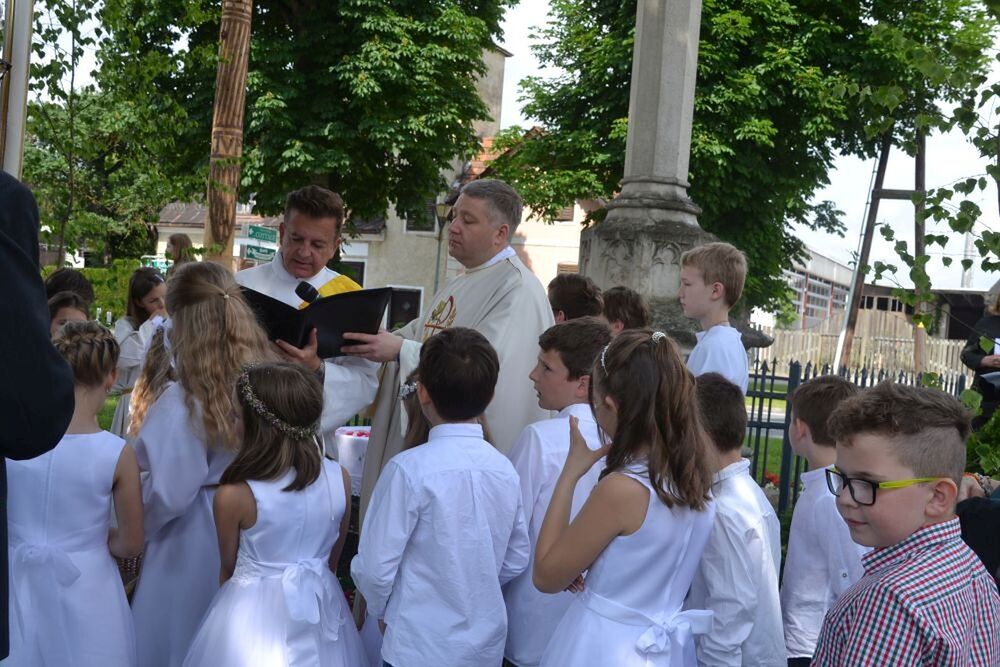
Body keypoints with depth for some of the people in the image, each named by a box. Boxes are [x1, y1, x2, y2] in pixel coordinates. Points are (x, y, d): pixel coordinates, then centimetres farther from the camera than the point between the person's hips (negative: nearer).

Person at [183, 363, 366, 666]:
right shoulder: (340, 479, -11)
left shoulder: (233, 495, -21)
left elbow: (228, 569, -3)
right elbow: (333, 558, 4)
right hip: (322, 607, 3)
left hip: (255, 613, -3)